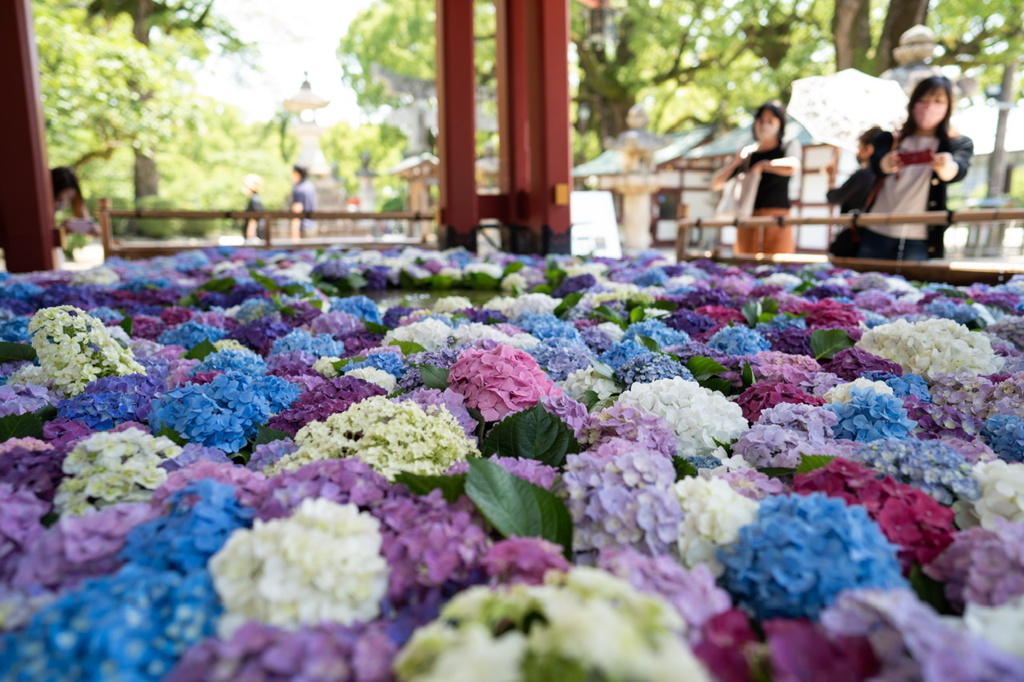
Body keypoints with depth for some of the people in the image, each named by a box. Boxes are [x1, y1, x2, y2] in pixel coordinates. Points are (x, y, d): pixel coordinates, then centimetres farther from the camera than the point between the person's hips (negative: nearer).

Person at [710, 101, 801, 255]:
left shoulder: (788, 146, 9)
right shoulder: (748, 153, 16)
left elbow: (792, 165, -17)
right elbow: (716, 183, 14)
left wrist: (763, 165, -6)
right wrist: (735, 162, 1)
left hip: (777, 219, -3)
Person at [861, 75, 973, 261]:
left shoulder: (959, 143, 6)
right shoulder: (891, 139, 8)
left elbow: (959, 170, -16)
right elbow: (876, 163, -13)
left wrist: (946, 167, -41)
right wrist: (887, 164, -38)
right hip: (876, 235, 1)